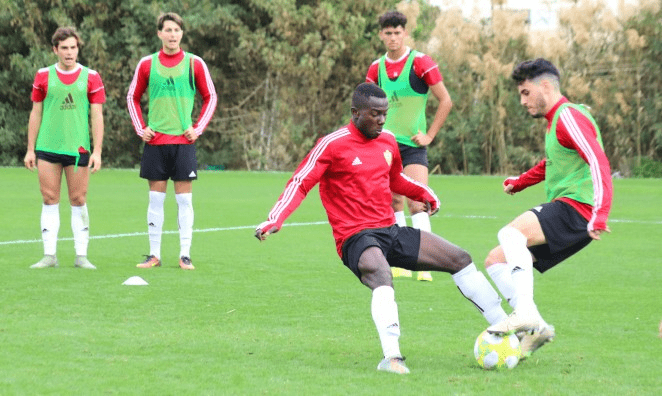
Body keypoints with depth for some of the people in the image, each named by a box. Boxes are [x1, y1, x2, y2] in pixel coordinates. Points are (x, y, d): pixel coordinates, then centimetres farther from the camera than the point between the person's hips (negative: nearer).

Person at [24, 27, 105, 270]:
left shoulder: (91, 77, 3)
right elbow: (36, 113, 10)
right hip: (47, 148, 1)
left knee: (78, 200, 1)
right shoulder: (43, 76, 7)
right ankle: (50, 255, 5)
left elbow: (97, 116, 2)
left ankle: (81, 256, 6)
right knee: (50, 199, 1)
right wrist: (30, 149, 6)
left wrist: (97, 152, -5)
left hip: (78, 148, -1)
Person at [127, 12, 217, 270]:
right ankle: (154, 255, 9)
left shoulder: (194, 63, 2)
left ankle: (185, 256, 2)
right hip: (155, 140, 1)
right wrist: (140, 128, 5)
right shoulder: (147, 64, 5)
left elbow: (210, 97, 9)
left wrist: (198, 128, 0)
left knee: (184, 199, -1)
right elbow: (133, 97, 15)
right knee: (155, 198, 3)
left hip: (183, 140, -1)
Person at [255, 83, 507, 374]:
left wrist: (425, 194, 14)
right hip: (356, 238, -7)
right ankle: (391, 357, -51)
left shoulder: (388, 141, 12)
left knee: (459, 259, 3)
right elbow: (300, 184, -13)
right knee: (381, 276, -39)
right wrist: (274, 220, -27)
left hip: (391, 231, 7)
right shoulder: (333, 145, -8)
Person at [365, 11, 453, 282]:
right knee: (394, 203, 6)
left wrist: (429, 135, -8)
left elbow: (445, 101, -6)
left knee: (417, 204, -15)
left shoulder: (420, 62, -9)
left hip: (413, 145, -5)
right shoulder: (377, 68, 6)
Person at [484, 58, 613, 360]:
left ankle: (526, 313, -37)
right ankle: (533, 328, -2)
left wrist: (600, 213, -32)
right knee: (495, 261, 6)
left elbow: (598, 162, -22)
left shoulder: (569, 116, -10)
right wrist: (520, 182, 27)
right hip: (561, 211, 10)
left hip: (577, 208, -10)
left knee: (510, 233, -31)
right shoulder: (555, 120, 21)